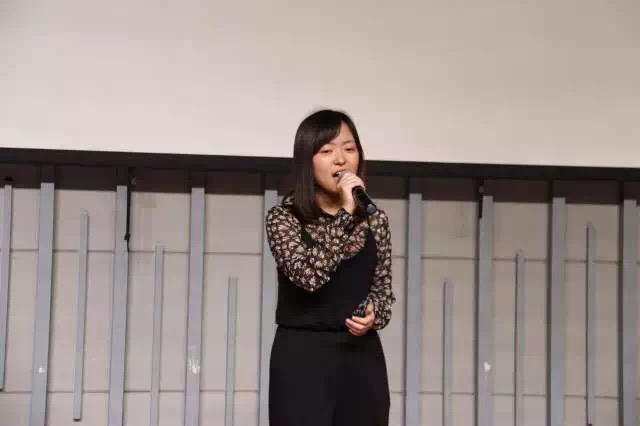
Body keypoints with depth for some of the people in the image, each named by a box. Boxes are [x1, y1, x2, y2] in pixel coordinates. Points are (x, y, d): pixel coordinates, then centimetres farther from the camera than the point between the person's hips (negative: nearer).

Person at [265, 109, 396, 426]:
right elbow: (309, 274, -21)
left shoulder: (375, 219, 8)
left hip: (363, 357, 4)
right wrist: (345, 213, -21)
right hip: (302, 356, -4)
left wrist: (374, 313, -7)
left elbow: (382, 287, 15)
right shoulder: (283, 217, -5)